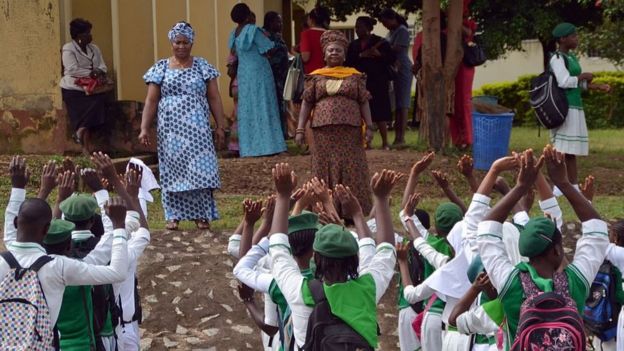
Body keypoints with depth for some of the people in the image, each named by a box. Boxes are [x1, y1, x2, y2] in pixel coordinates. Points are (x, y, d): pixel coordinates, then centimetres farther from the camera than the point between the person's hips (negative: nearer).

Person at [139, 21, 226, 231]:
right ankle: (174, 216, 10)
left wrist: (220, 126, 1)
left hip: (198, 130, 0)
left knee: (199, 170, -5)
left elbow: (214, 98, 6)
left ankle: (201, 215, 2)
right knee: (173, 170, 3)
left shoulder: (203, 67, 6)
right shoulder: (160, 68, 5)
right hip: (171, 130, 0)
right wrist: (144, 128, -3)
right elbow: (151, 101, 4)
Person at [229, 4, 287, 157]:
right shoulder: (253, 30, -14)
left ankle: (248, 147, 5)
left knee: (247, 110, 7)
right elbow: (268, 50, -12)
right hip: (259, 74, -6)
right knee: (262, 109, -2)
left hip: (243, 74, 6)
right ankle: (266, 145, -3)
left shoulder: (234, 34, 7)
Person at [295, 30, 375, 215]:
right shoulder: (315, 77, 10)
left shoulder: (355, 76, 9)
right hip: (323, 131, 0)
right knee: (325, 170, 2)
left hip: (350, 131, 0)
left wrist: (369, 126, -2)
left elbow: (364, 103, 7)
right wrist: (300, 129, 1)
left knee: (351, 170, -1)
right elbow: (307, 103, 8)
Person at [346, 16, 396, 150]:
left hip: (378, 83, -4)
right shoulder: (354, 45, 14)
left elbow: (392, 58, -3)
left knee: (380, 114, -4)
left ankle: (385, 143, 3)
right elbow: (348, 62, 3)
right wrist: (361, 55, -12)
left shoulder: (380, 42, 2)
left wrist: (379, 54, -19)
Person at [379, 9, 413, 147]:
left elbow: (396, 49, -18)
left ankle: (401, 138, -8)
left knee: (402, 104, -8)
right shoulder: (391, 32, 19)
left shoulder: (402, 31, -8)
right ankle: (397, 137, 10)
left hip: (402, 69, -9)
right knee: (395, 104, 8)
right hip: (393, 69, 9)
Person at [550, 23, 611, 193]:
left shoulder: (571, 57, 16)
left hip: (575, 108, 9)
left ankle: (573, 186, 11)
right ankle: (559, 186, -5)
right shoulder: (557, 59, -11)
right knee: (563, 149, -8)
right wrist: (583, 76, -9)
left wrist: (598, 87, 11)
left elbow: (579, 84, 22)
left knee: (571, 150, 9)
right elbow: (564, 82, -22)